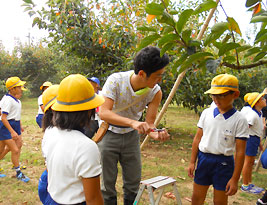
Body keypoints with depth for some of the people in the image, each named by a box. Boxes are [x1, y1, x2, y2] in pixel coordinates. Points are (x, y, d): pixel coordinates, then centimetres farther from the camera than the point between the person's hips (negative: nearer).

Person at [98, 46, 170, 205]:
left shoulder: (155, 92, -16)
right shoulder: (116, 81, -27)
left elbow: (149, 123, -14)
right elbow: (103, 112, -36)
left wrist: (156, 134, -37)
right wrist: (132, 122, -50)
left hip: (131, 136, 3)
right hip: (109, 134, -3)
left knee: (133, 181, 14)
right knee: (108, 183, 7)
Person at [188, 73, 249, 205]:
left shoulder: (239, 120, -11)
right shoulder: (206, 113, 0)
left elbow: (240, 152, -10)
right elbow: (198, 138, 6)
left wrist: (235, 179, -10)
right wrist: (192, 162, 6)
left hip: (224, 163, -3)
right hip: (203, 159, 3)